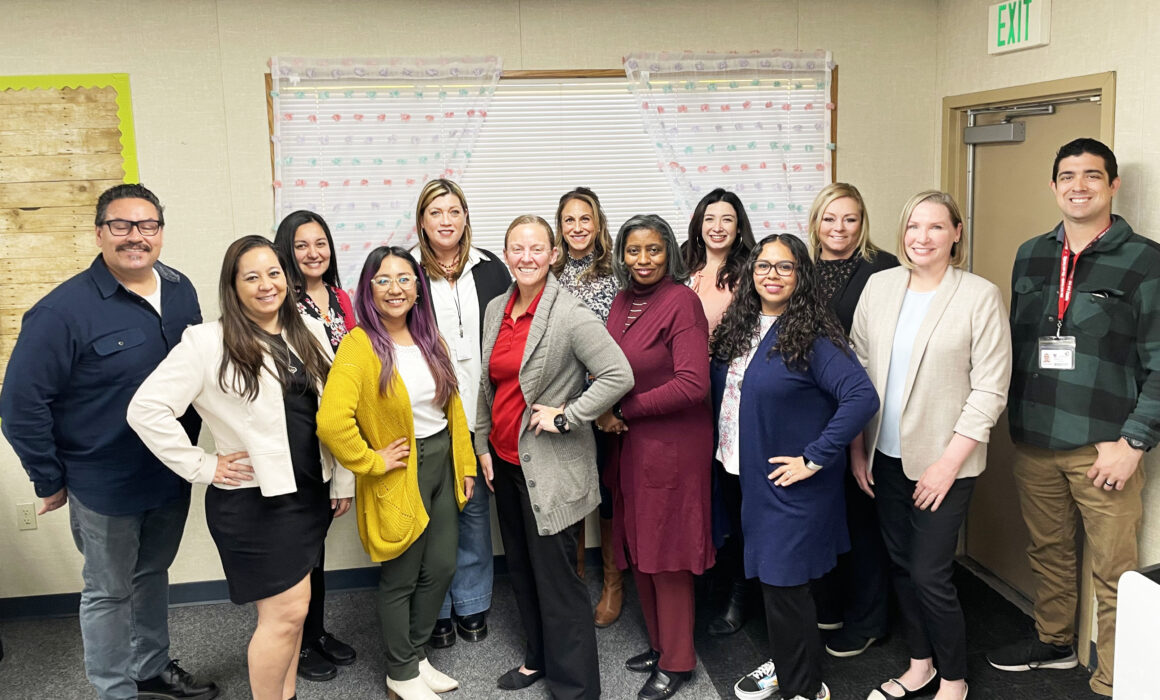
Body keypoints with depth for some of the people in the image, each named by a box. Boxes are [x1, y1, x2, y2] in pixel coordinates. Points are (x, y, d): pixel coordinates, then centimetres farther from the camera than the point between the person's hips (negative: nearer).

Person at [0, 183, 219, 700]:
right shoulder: (64, 310, -20)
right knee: (110, 592, 12)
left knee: (152, 574, 24)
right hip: (105, 484, -6)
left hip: (173, 475, 6)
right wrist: (49, 482, -10)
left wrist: (193, 448, 9)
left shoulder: (180, 291, -1)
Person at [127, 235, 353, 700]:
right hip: (253, 501, -6)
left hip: (310, 492, 6)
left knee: (292, 606, 16)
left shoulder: (309, 332, 6)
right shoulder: (208, 343, -12)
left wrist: (343, 480, 9)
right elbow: (146, 408, -15)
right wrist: (203, 467, -13)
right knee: (285, 613, -2)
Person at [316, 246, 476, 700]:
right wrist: (372, 462, -20)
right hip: (399, 475, -6)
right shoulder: (360, 344, -18)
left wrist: (465, 465, 9)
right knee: (400, 579, 9)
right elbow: (331, 422, -31)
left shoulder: (429, 339, 5)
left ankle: (416, 654, 37)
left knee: (441, 568, 15)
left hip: (442, 463, 7)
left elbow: (453, 406, 10)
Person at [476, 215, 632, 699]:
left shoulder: (570, 315, -16)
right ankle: (539, 658, 38)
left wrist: (565, 417, -20)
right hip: (505, 460, 7)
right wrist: (483, 445, 14)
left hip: (550, 467, -7)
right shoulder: (496, 309, 7)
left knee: (556, 578, -1)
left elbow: (619, 375, -23)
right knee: (521, 568, 19)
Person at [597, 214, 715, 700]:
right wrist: (605, 413, -3)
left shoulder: (681, 301, -14)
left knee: (666, 554, 4)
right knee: (638, 549, 15)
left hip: (673, 445, -7)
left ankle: (677, 661, 21)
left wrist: (624, 410, -15)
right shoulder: (623, 302, 8)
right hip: (631, 442, 7)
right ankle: (659, 644, 33)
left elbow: (693, 384, -21)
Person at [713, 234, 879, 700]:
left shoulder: (812, 337, -17)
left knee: (784, 583, 0)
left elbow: (862, 397, -26)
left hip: (792, 484, -7)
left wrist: (815, 459, -24)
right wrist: (730, 448, 8)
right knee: (768, 577, 19)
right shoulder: (741, 329, 4)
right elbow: (723, 391, 17)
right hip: (752, 476, 7)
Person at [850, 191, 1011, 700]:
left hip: (943, 461, -4)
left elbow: (989, 390, -10)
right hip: (885, 456, 5)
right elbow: (859, 369, 7)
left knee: (929, 575, -1)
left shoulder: (980, 297, -9)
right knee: (900, 564, 14)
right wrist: (857, 447, 5)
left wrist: (950, 462, -13)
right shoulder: (880, 286, 3)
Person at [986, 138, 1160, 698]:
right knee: (1047, 550, 18)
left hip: (1103, 447, -4)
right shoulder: (1031, 256, 10)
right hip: (1034, 441, 5)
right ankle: (1053, 641, 37)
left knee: (1113, 572, 0)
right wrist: (1016, 420, 11)